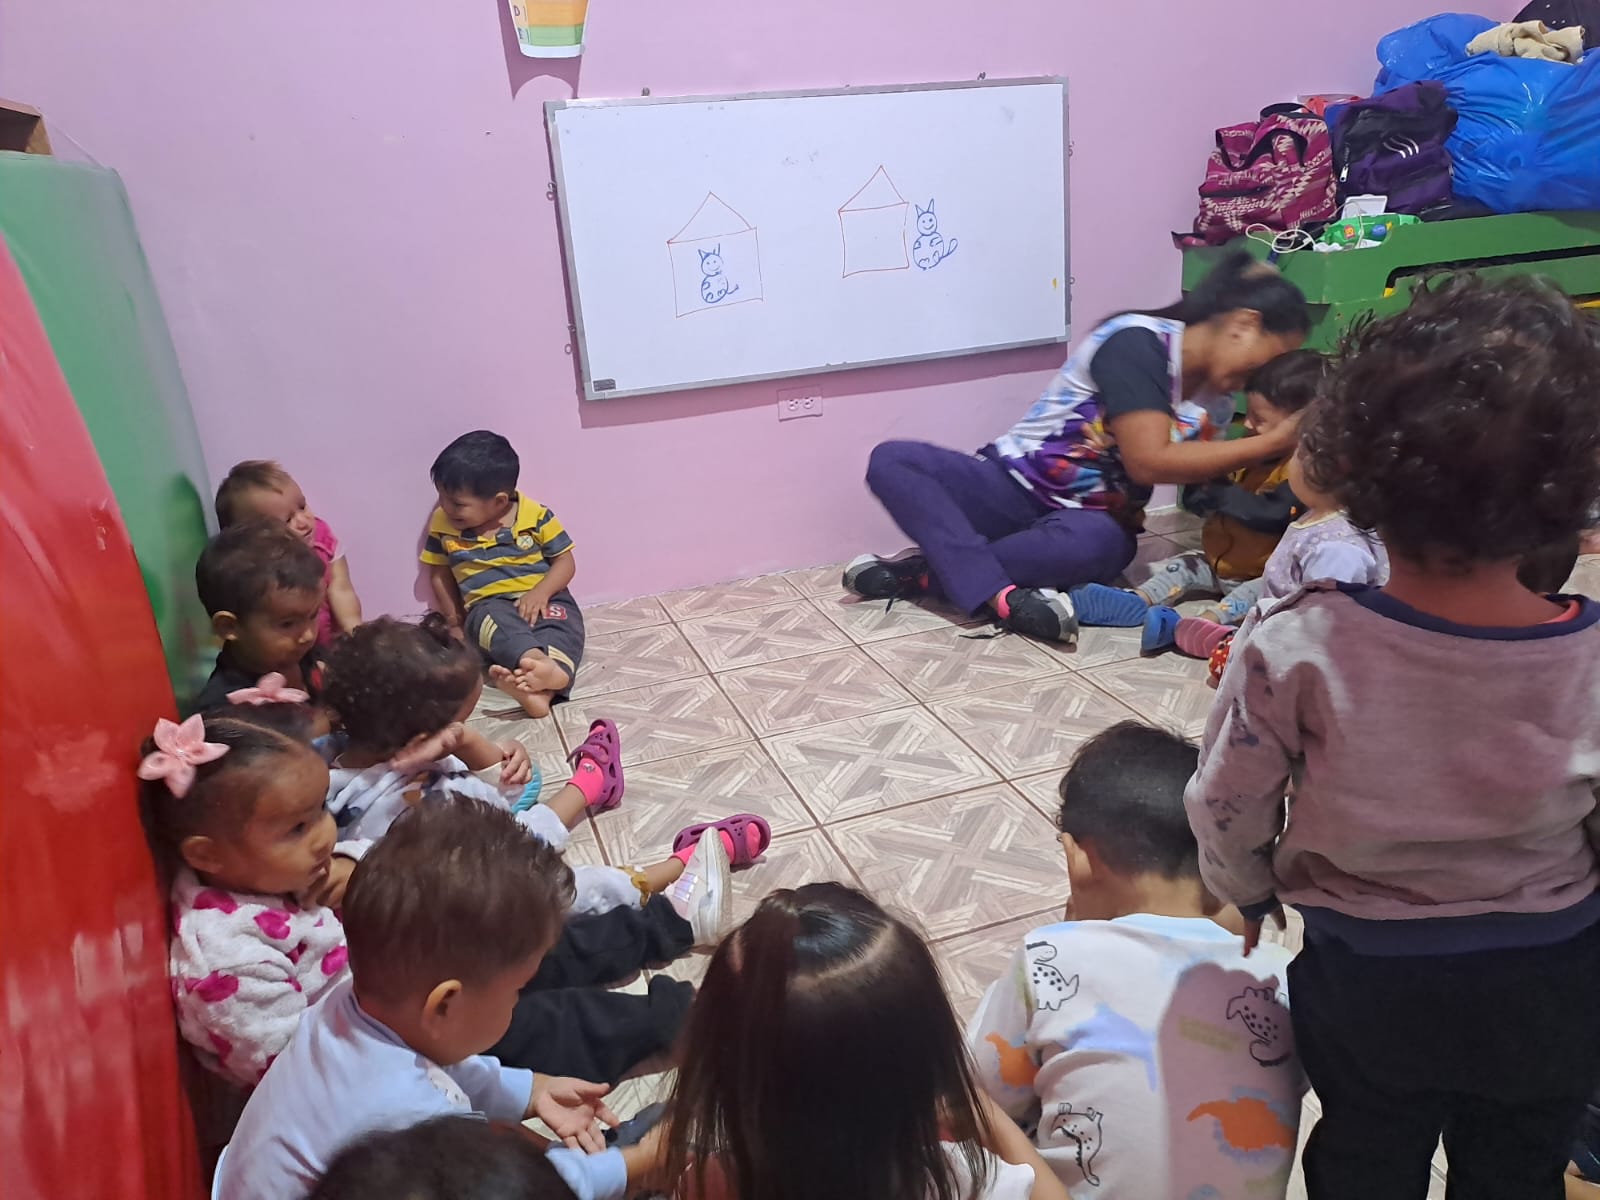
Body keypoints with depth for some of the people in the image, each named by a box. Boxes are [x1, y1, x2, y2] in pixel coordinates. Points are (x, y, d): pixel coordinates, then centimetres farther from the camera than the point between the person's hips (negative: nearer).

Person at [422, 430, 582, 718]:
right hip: (488, 606, 0)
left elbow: (565, 560, 2)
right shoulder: (443, 526, 5)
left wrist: (541, 592, -16)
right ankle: (542, 666, -66)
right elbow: (439, 572, 18)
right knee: (496, 624, -37)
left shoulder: (535, 515, -3)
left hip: (541, 600, 0)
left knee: (564, 625, -34)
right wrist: (454, 616, 8)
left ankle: (542, 689, -61)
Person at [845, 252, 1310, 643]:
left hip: (1091, 520, 3)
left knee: (1098, 543, -38)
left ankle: (928, 568, -25)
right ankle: (999, 593, -43)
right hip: (1016, 485, -3)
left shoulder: (1217, 401, 6)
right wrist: (1268, 444, -19)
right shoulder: (1138, 341, -16)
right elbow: (1149, 462, -23)